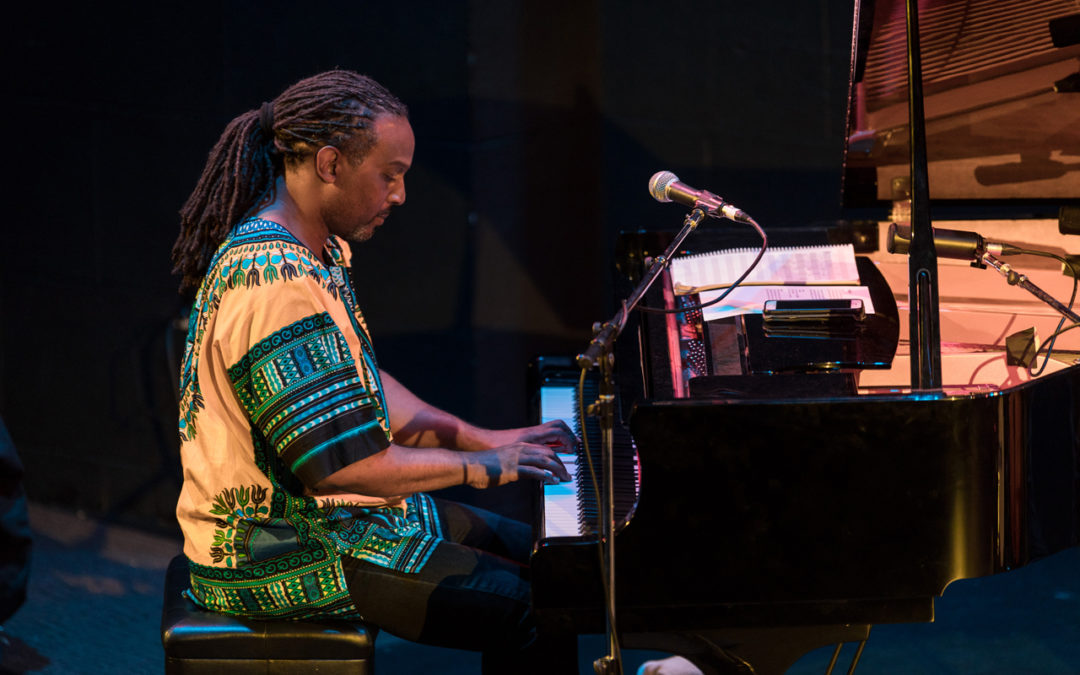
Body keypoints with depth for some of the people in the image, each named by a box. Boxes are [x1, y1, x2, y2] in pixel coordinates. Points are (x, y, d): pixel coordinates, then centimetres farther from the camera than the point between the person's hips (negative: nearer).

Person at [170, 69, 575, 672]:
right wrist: (480, 467, -18)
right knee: (531, 612, -16)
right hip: (281, 556, -11)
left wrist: (485, 439, 11)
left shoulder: (318, 249, 8)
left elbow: (361, 387, 19)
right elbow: (337, 463, -29)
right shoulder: (277, 283, -28)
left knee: (530, 554, 15)